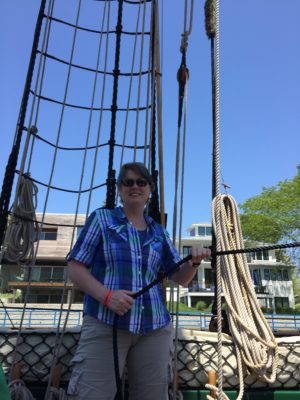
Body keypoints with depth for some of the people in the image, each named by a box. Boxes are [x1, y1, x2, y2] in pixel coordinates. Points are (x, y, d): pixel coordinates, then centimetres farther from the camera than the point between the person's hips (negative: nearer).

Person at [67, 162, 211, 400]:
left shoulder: (159, 232, 14)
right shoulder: (101, 218, 5)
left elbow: (180, 278, 14)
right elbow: (75, 267, 0)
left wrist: (194, 262, -9)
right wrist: (106, 295, -17)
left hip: (155, 329, 4)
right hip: (104, 325, -3)